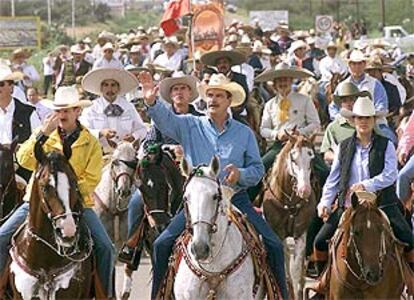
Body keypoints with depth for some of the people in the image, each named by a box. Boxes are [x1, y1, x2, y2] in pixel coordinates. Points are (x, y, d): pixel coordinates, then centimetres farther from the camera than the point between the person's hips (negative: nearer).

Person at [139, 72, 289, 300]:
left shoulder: (244, 133, 8)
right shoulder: (190, 126, 5)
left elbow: (257, 169, 7)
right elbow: (166, 120, -13)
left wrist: (240, 174, -16)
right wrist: (152, 102, -35)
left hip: (236, 199, 0)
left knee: (273, 245, -10)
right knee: (162, 244, -12)